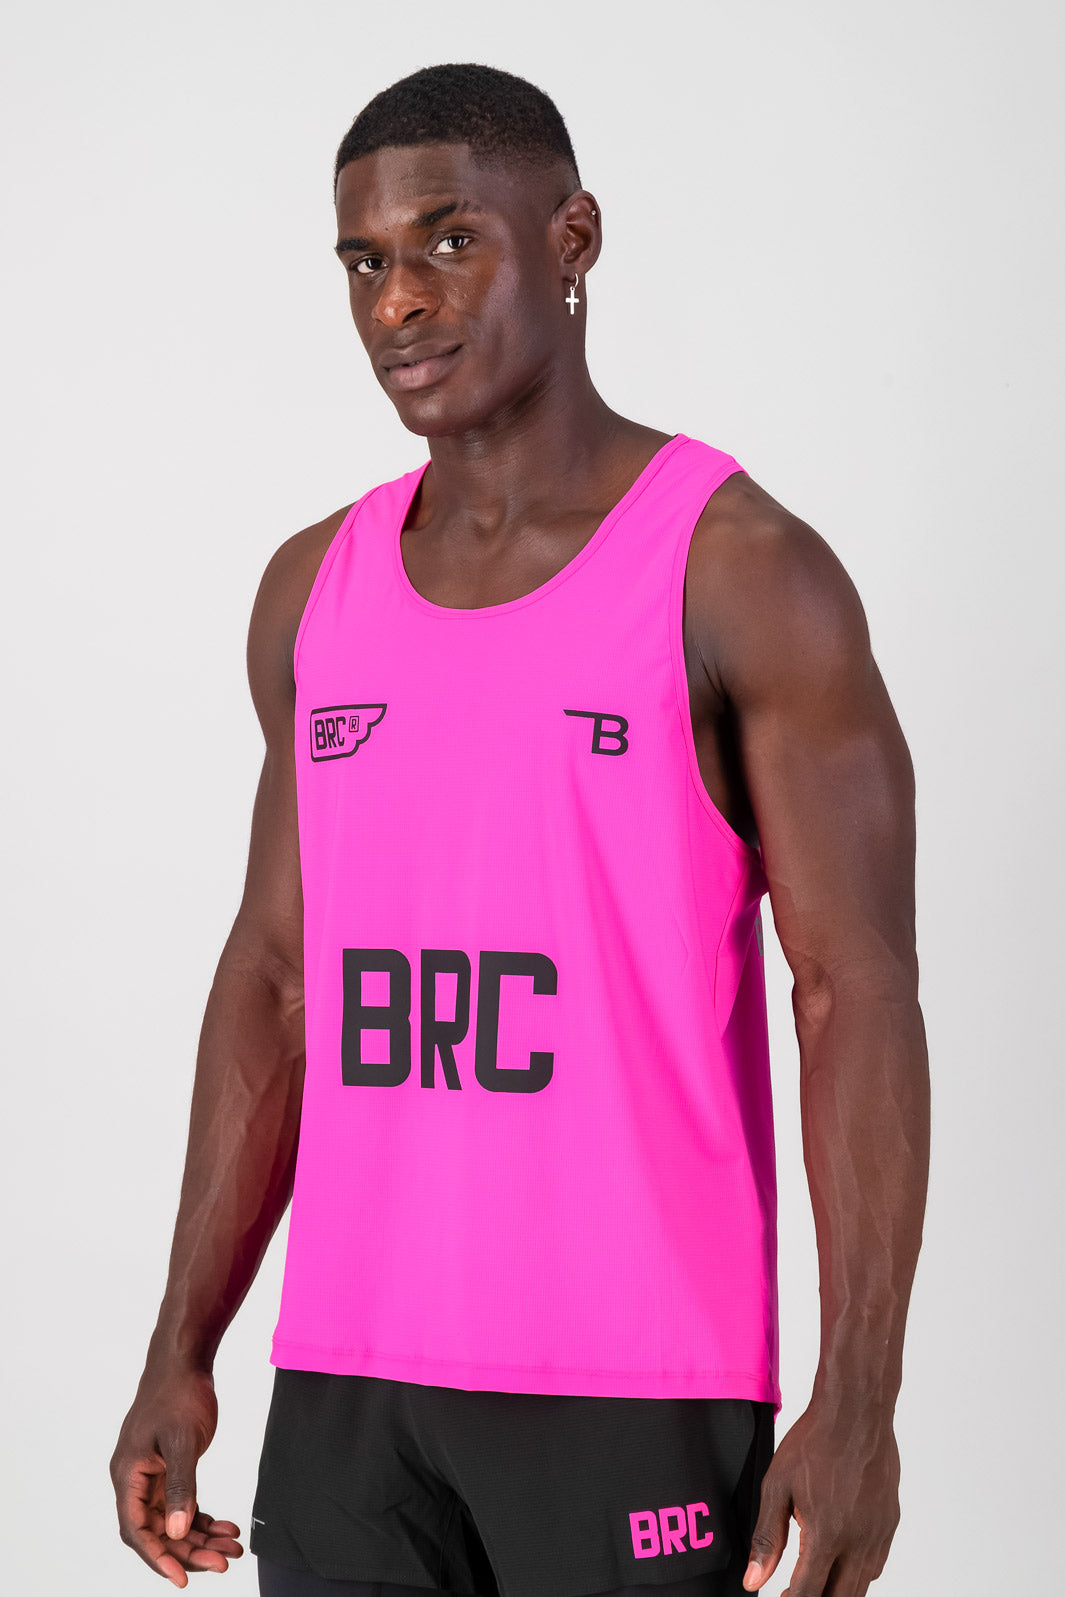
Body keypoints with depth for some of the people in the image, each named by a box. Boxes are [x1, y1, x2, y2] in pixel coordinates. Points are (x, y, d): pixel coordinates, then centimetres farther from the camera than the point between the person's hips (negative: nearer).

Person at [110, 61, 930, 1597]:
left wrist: (859, 1406, -18)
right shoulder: (318, 591, 9)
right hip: (354, 1384, 5)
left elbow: (864, 997, -11)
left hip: (638, 1380, -5)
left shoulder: (748, 570, -9)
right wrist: (181, 1353, 9)